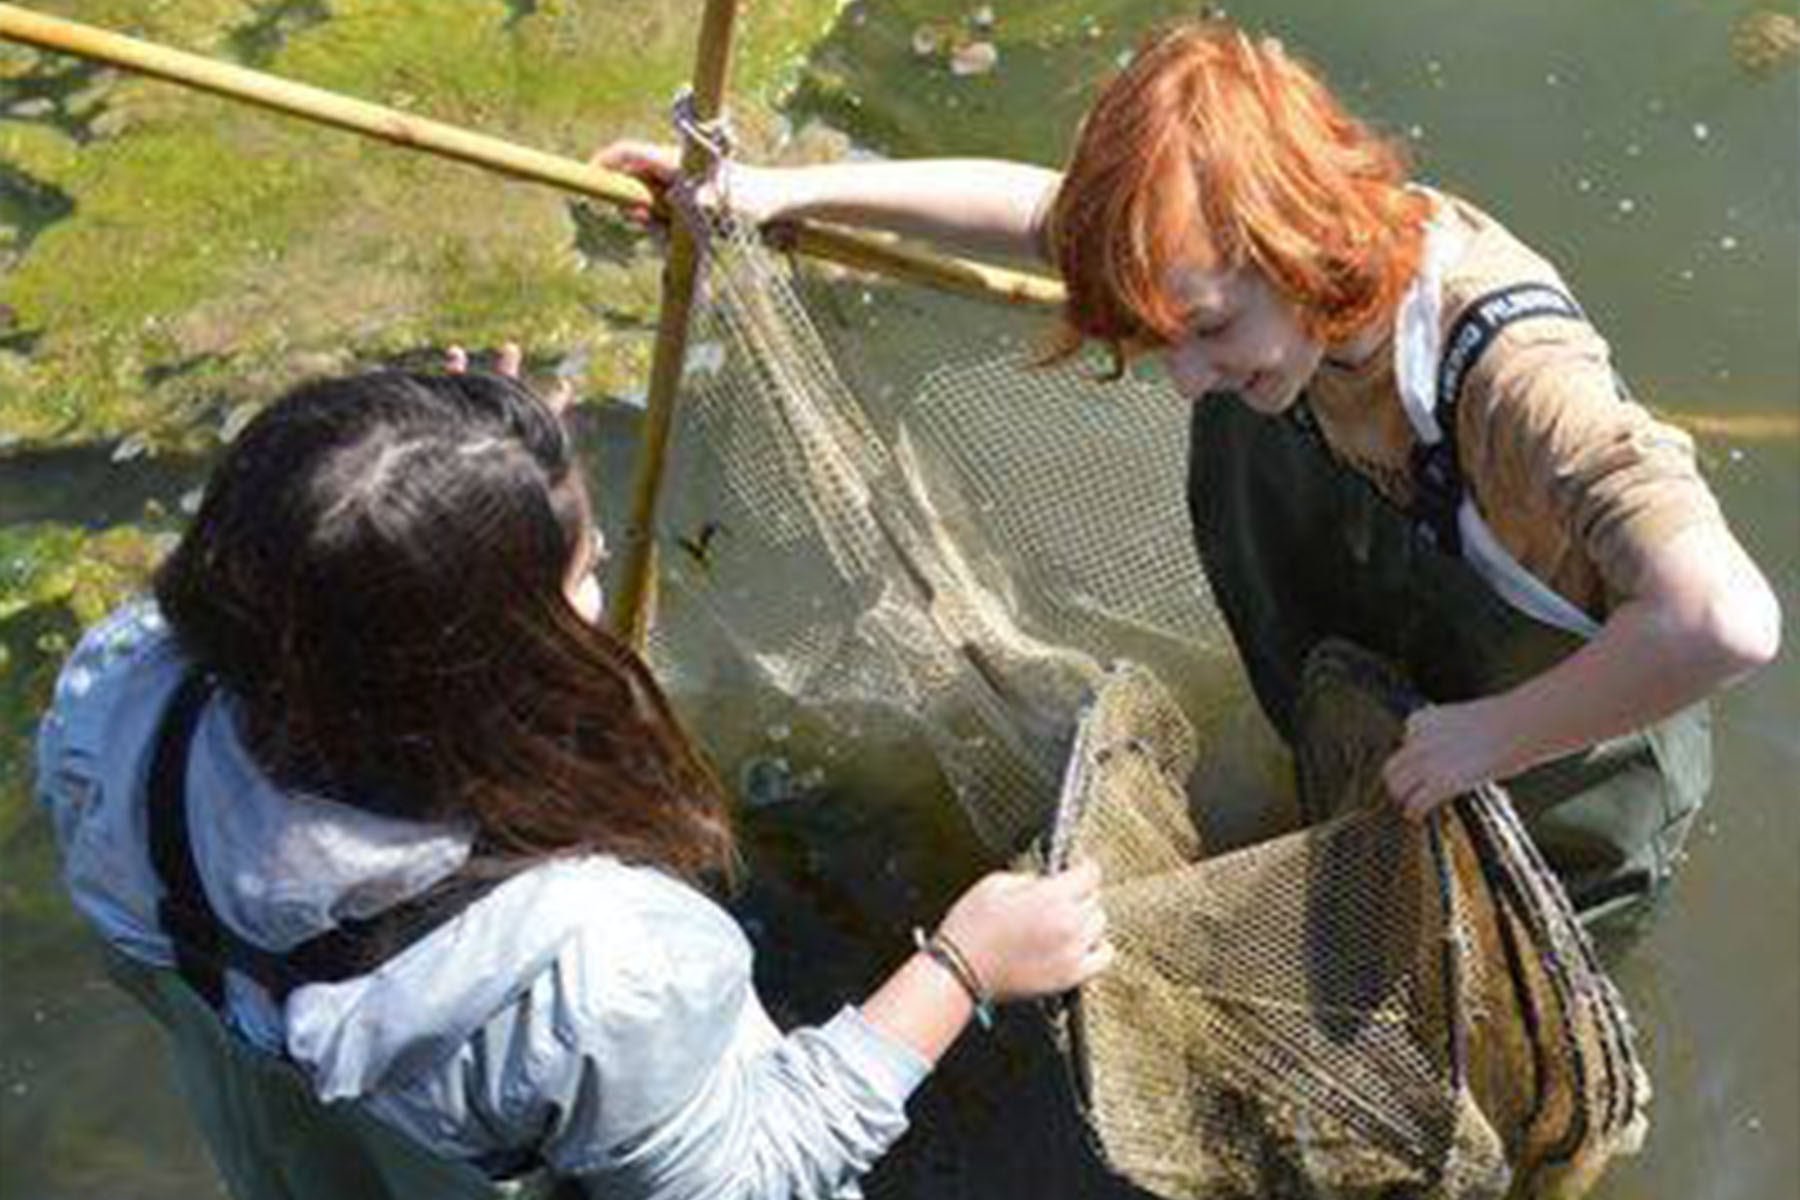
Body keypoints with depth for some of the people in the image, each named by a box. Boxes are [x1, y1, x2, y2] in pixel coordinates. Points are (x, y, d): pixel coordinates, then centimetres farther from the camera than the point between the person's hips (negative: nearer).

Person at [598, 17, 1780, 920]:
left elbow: (1727, 620, -57)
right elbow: (1035, 207, -10)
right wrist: (786, 190, -12)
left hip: (1580, 756, -6)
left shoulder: (1514, 370, -44)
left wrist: (1492, 736, -42)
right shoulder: (1298, 249, -24)